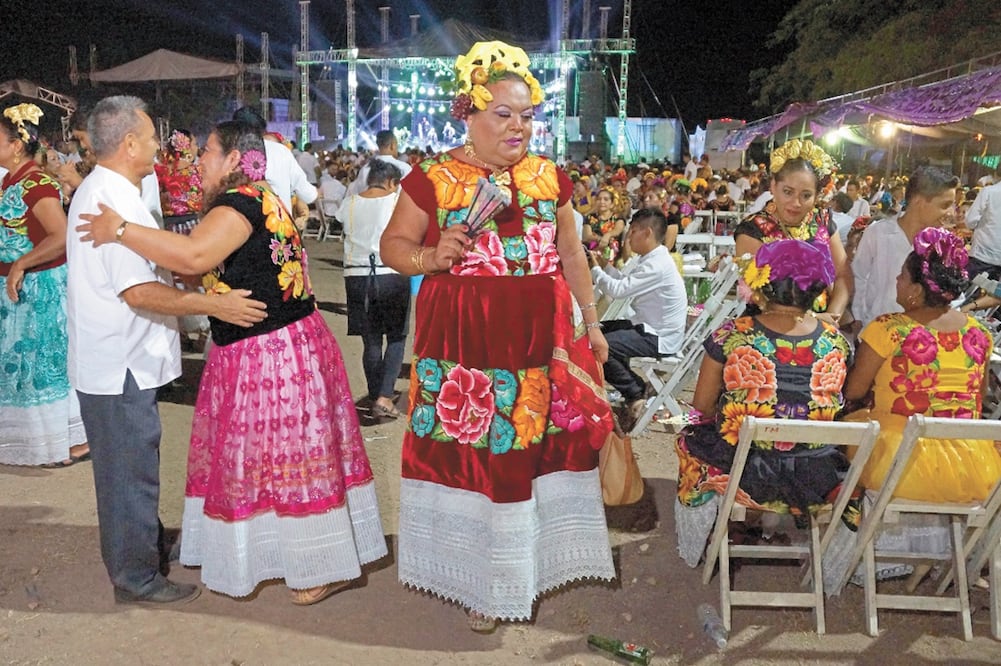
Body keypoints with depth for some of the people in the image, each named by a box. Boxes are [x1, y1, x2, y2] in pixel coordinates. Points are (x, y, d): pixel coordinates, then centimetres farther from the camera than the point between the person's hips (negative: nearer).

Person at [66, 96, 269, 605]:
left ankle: (148, 549, 38)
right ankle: (136, 578, 16)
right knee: (130, 471, 2)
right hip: (120, 365, -11)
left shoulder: (96, 191, 13)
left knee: (134, 465, 22)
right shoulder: (115, 201, -22)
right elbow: (139, 292, -27)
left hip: (120, 358, 11)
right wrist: (214, 305, -25)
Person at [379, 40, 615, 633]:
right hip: (466, 344, -3)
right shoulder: (433, 178, -2)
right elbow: (393, 245, 3)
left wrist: (591, 323, 15)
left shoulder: (550, 177, 9)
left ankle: (537, 559, 30)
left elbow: (572, 255, 16)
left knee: (541, 446, 6)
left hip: (544, 339, 3)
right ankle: (482, 577, 23)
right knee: (473, 455, 3)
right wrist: (432, 258, -18)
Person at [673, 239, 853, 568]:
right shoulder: (836, 343, -9)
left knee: (693, 434, 29)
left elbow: (702, 405, -6)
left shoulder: (731, 336, -18)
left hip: (742, 475, -3)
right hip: (817, 482, 3)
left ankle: (696, 551, 44)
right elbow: (836, 410, 7)